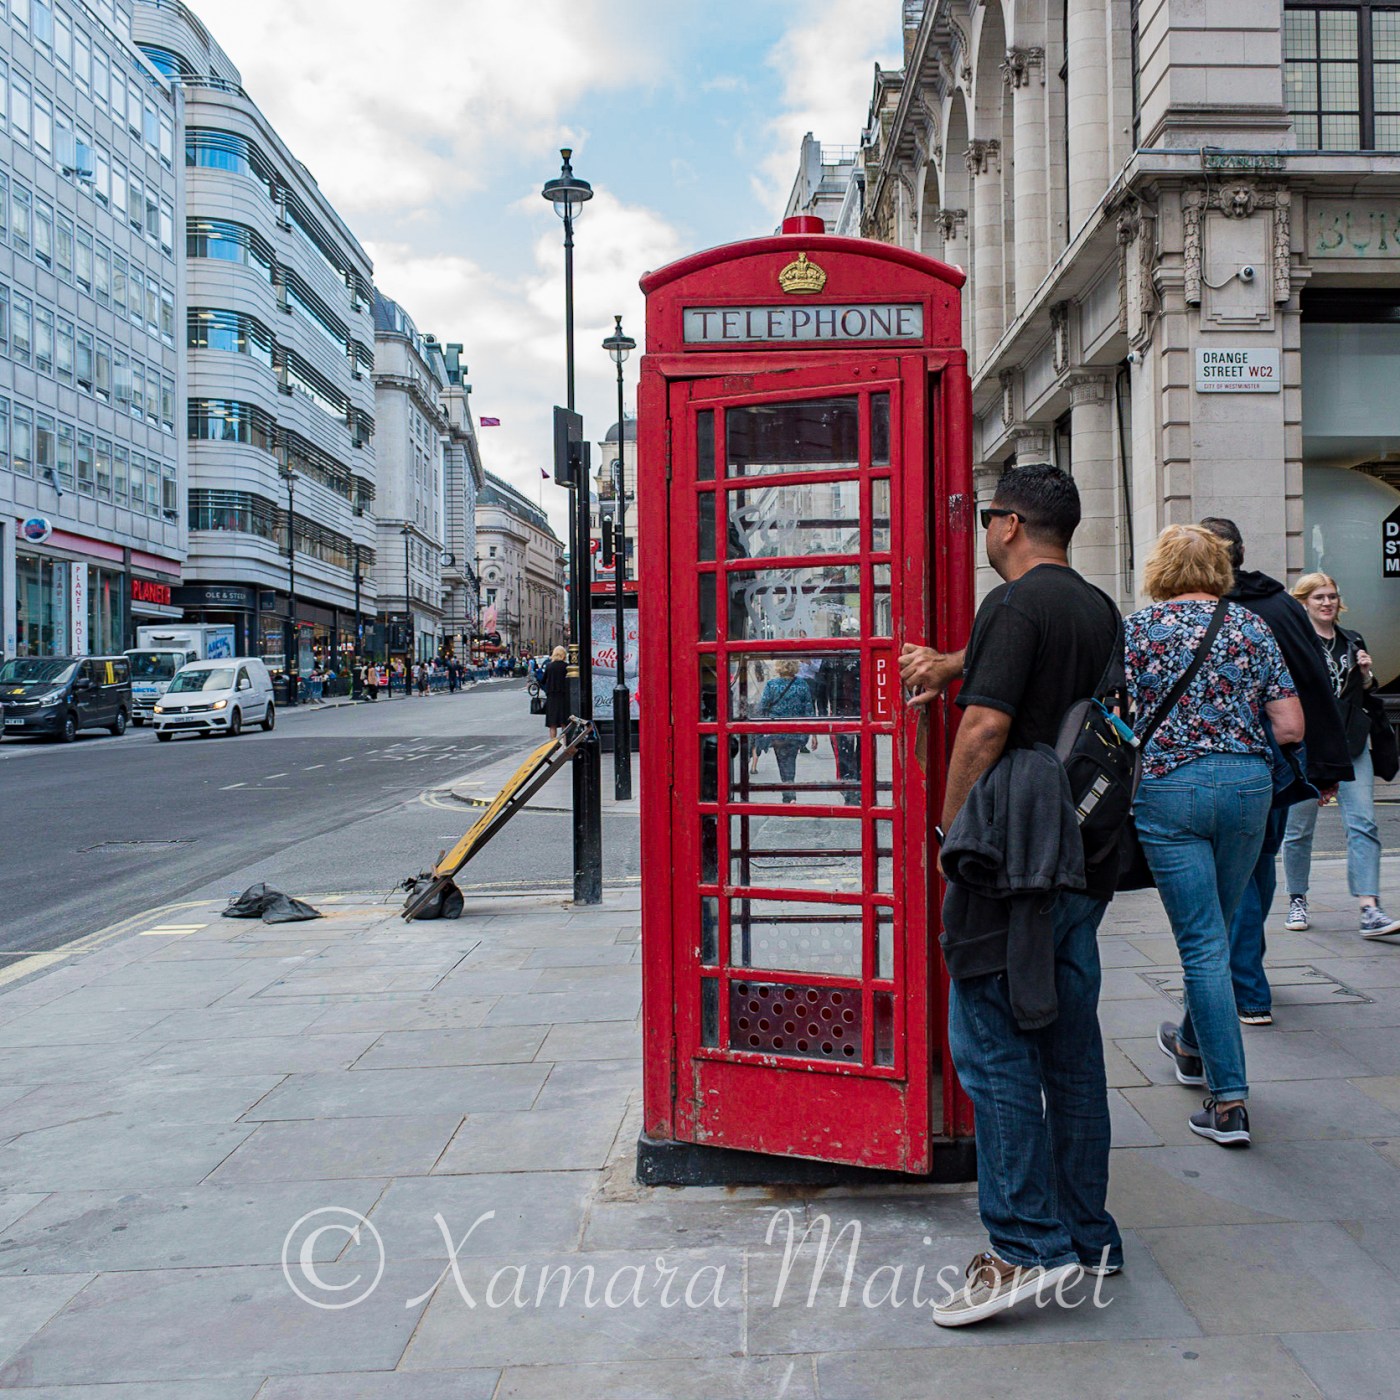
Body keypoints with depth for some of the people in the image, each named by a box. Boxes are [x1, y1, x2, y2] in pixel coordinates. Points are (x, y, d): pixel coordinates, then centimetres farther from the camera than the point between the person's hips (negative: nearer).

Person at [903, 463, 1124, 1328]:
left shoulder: (1017, 602, -12)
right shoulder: (1100, 610, 14)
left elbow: (986, 723, -19)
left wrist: (949, 825, -7)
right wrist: (946, 663, 44)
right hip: (1085, 856, 9)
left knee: (993, 1045, -3)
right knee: (1071, 1044, 13)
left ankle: (1029, 1247, -1)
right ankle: (1089, 1237, 22)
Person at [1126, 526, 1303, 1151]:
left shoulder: (1137, 627, -3)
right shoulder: (1252, 627, 5)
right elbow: (1291, 729, 2)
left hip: (1167, 788, -3)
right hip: (1248, 786, 3)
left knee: (1202, 942, 0)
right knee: (1215, 929, 21)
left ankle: (1229, 1101, 0)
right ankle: (1193, 1046, 43)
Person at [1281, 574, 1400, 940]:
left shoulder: (1353, 641, 15)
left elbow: (1366, 695, 22)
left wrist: (1366, 673, 3)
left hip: (1351, 743, 4)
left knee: (1363, 823, -7)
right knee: (1299, 827, 4)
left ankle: (1370, 911, -9)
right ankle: (1297, 902, 21)